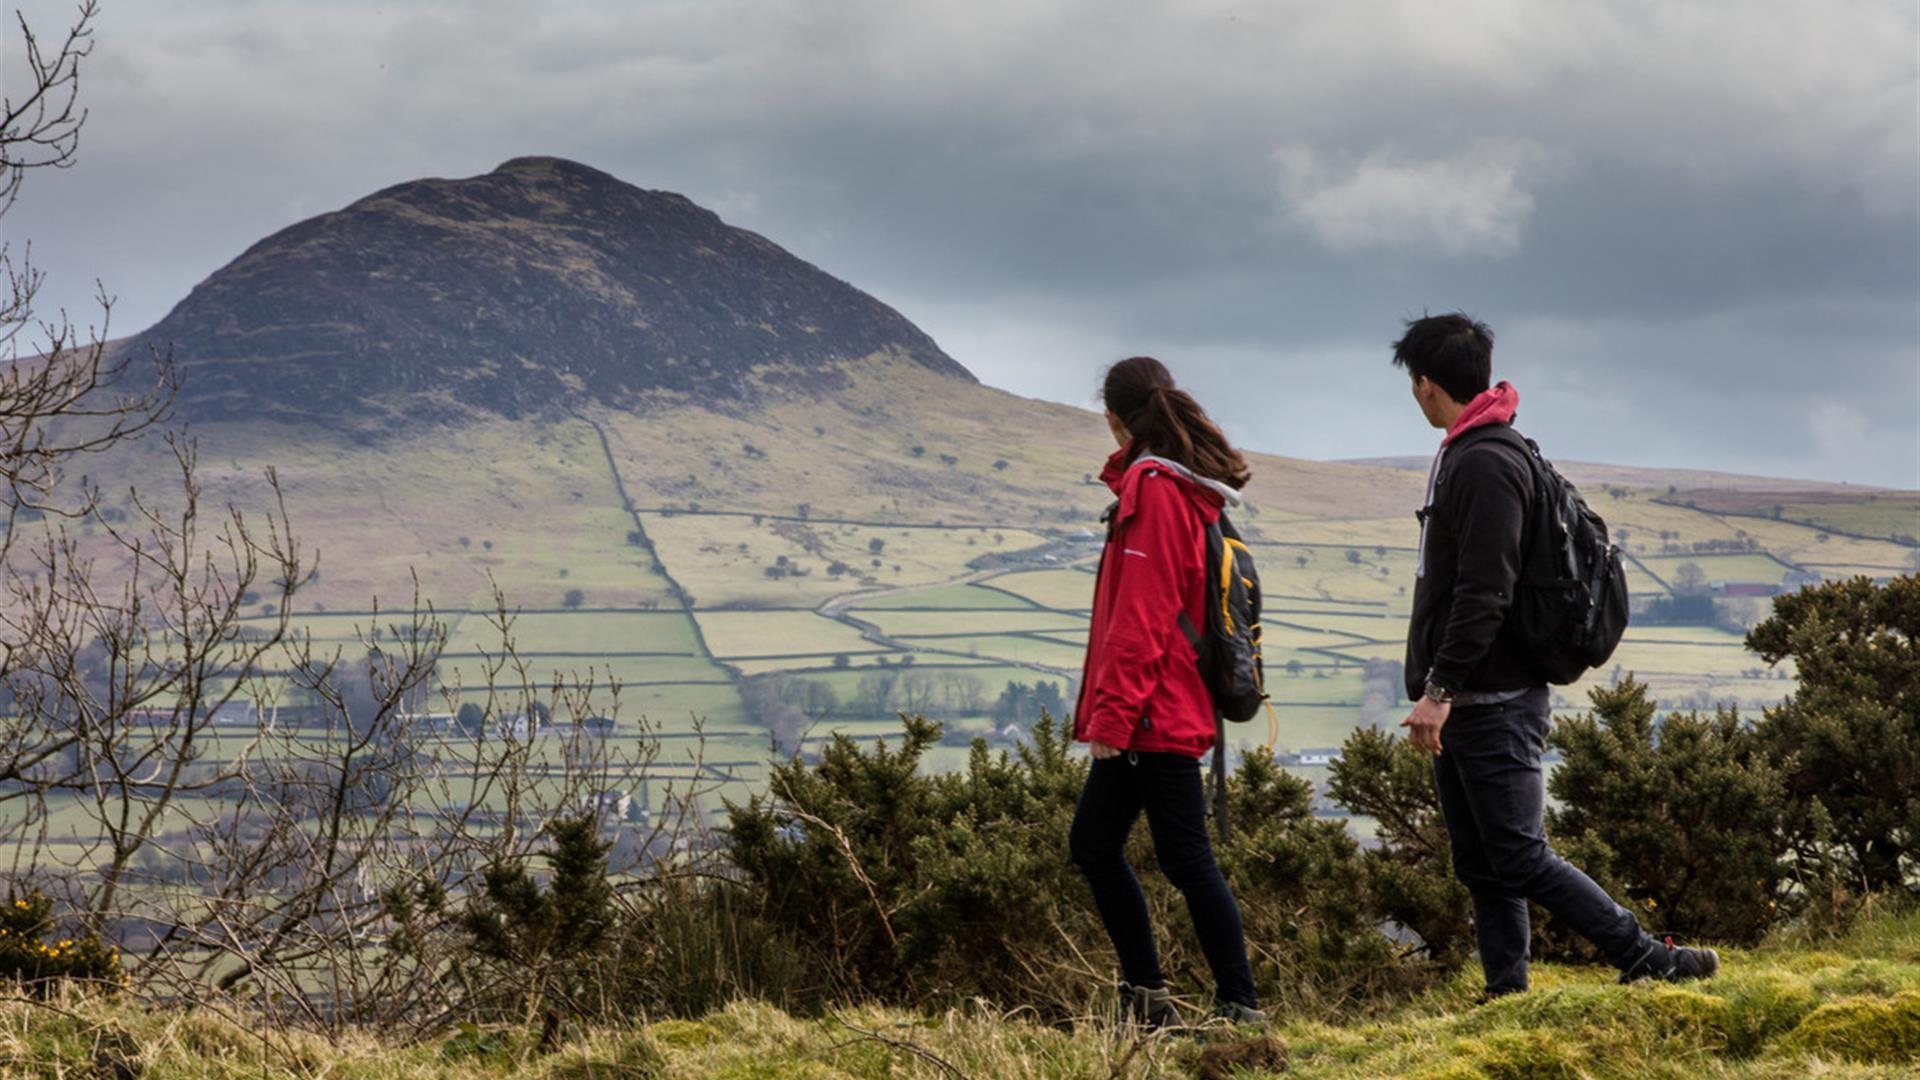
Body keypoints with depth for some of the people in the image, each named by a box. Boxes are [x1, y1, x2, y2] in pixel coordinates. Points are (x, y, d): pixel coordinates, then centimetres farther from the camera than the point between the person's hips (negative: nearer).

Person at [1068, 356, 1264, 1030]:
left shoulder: (1154, 490, -14)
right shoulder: (1190, 487, 16)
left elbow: (1142, 617, -20)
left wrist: (1112, 715, -19)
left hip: (1152, 713, -10)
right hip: (1171, 710, 10)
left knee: (1186, 859, -7)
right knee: (1093, 843, 14)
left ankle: (1240, 1008, -4)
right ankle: (1145, 998, 17)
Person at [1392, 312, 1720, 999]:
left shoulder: (1487, 465, -16)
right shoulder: (1460, 457, 17)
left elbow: (1483, 595, -23)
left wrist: (1439, 690, -25)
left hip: (1494, 705, -10)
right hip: (1463, 707, 10)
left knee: (1521, 859, -9)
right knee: (1479, 865, 10)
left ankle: (1650, 962, -6)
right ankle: (1507, 993, 13)